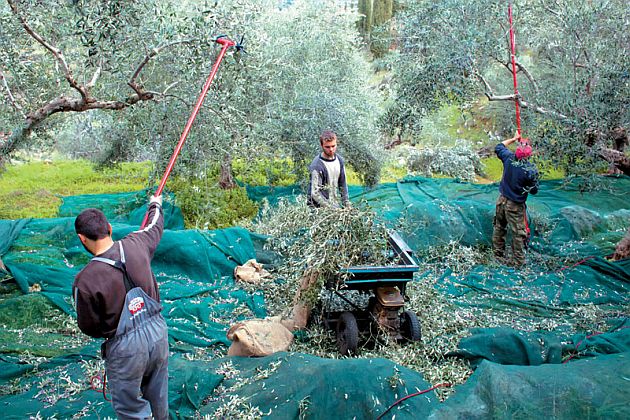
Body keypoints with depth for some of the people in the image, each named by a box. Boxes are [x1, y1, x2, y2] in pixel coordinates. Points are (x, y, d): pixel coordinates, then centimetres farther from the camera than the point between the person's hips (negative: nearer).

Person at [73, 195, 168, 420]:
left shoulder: (85, 280, -24)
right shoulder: (135, 244, -14)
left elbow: (89, 327, -10)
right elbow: (155, 226, 11)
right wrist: (155, 205, 32)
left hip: (126, 347, -5)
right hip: (158, 331, 5)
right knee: (158, 395, 29)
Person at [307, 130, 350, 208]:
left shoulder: (339, 160, 4)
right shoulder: (316, 165, -18)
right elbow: (315, 193, -20)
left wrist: (346, 205, 9)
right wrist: (330, 208, -25)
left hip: (335, 205, 6)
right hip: (319, 207, -6)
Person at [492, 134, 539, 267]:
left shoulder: (509, 158, -11)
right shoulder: (531, 169, -21)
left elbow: (499, 147, 11)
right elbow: (534, 190, -10)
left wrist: (513, 139, 18)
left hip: (502, 200, 5)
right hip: (515, 206, -5)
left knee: (499, 227, 22)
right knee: (518, 232, 7)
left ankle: (498, 252, 35)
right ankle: (518, 260, 15)